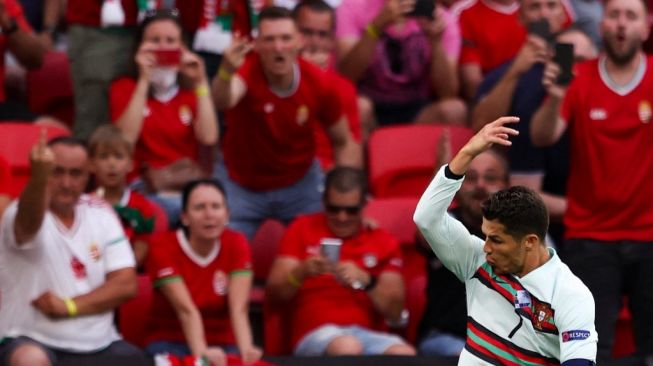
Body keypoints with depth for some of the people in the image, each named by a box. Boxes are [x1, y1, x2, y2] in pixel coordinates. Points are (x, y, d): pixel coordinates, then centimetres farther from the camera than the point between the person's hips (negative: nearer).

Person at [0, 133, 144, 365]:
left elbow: (126, 284, 1)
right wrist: (40, 176, -58)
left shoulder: (100, 213, 7)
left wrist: (69, 306, -14)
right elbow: (29, 223, -36)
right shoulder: (20, 214, -9)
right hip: (34, 339, -5)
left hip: (99, 345, 5)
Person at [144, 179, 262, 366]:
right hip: (170, 343, -2)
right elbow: (186, 310, -25)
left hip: (222, 343, 2)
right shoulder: (163, 247, -12)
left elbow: (238, 309, -18)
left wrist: (246, 350, -38)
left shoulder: (236, 244, -4)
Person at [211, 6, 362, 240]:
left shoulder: (319, 83, -17)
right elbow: (222, 101, -50)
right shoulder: (247, 71, -25)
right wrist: (227, 73, -72)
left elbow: (344, 144, -1)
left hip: (301, 184, 2)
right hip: (240, 184, -2)